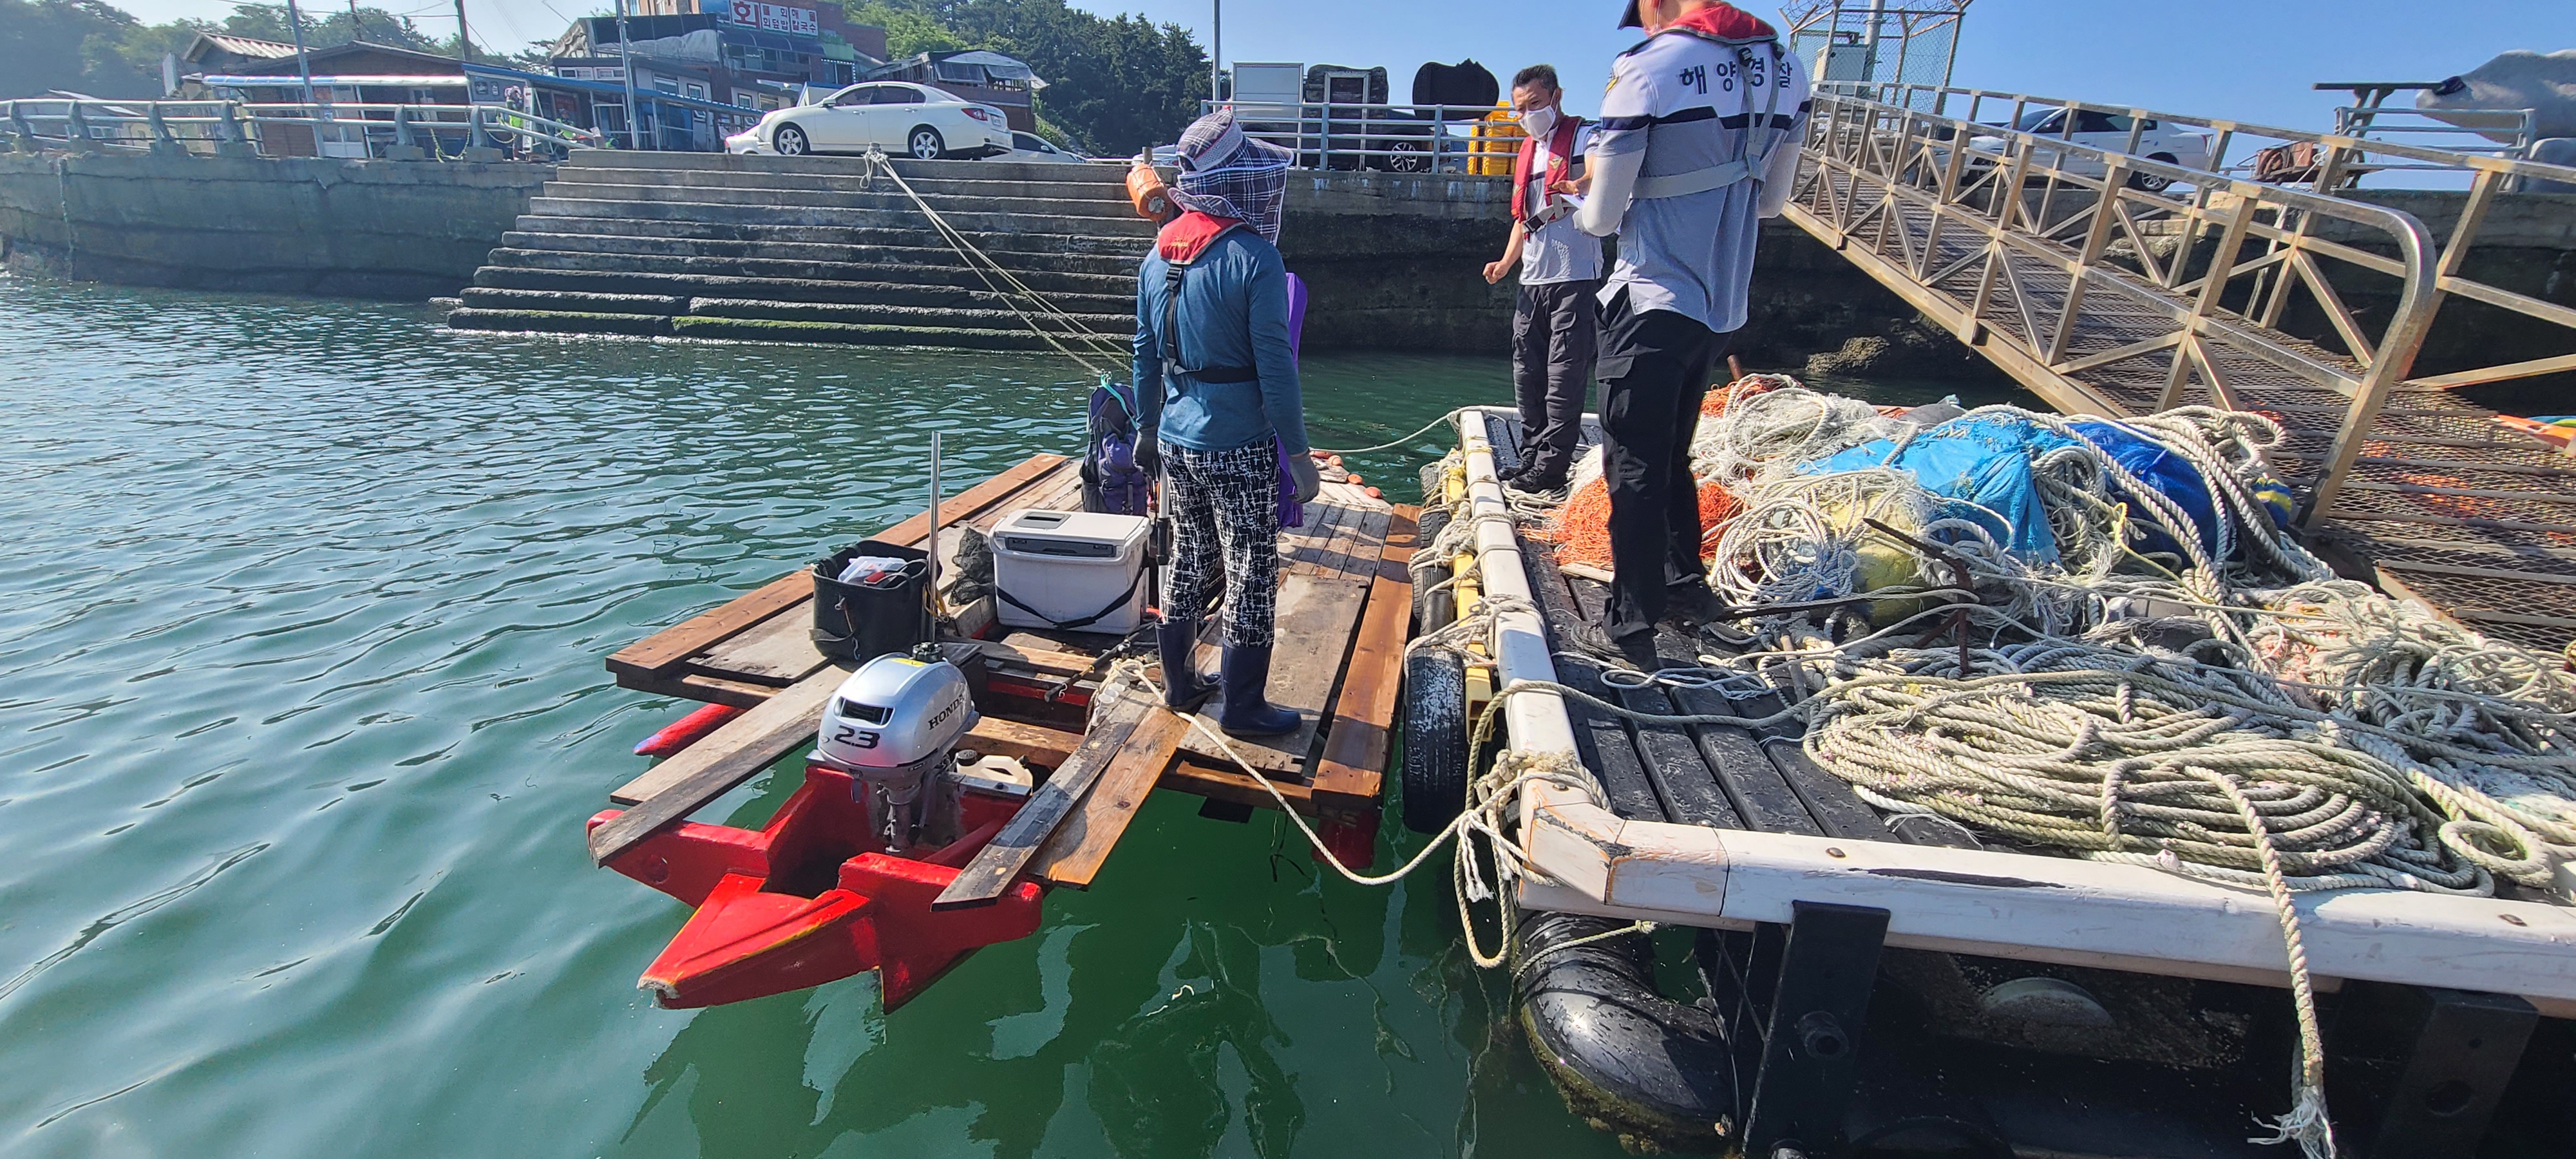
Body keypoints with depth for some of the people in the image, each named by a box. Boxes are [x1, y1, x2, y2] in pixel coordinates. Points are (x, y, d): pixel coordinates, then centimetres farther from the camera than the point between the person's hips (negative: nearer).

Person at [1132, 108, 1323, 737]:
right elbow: (1274, 366, -17)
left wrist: (1151, 427, 23)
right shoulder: (1254, 257, -16)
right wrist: (1298, 452, -10)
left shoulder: (1158, 255, 6)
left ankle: (1179, 682, 31)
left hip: (1176, 443, 7)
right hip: (1239, 448, -7)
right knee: (1251, 575, 5)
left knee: (1189, 564, 19)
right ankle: (1241, 705, 15)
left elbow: (1146, 355, 12)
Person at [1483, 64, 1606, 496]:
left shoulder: (1582, 136, -4)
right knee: (1527, 375, 9)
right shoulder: (1527, 151, 20)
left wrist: (1575, 184, -45)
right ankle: (1531, 460, 19)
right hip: (1532, 281, 8)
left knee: (1564, 377, -6)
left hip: (1575, 278, -8)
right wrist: (1506, 261, 12)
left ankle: (1550, 469, -3)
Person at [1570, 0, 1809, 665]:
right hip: (1724, 306, 7)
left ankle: (1630, 627, 8)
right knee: (1672, 455, 22)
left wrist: (1586, 209, 11)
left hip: (1651, 305, -7)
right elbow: (1771, 201, 15)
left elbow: (1600, 217, -10)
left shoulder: (1650, 67, -14)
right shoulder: (1785, 68, 7)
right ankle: (1686, 583, 34)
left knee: (1634, 469, 2)